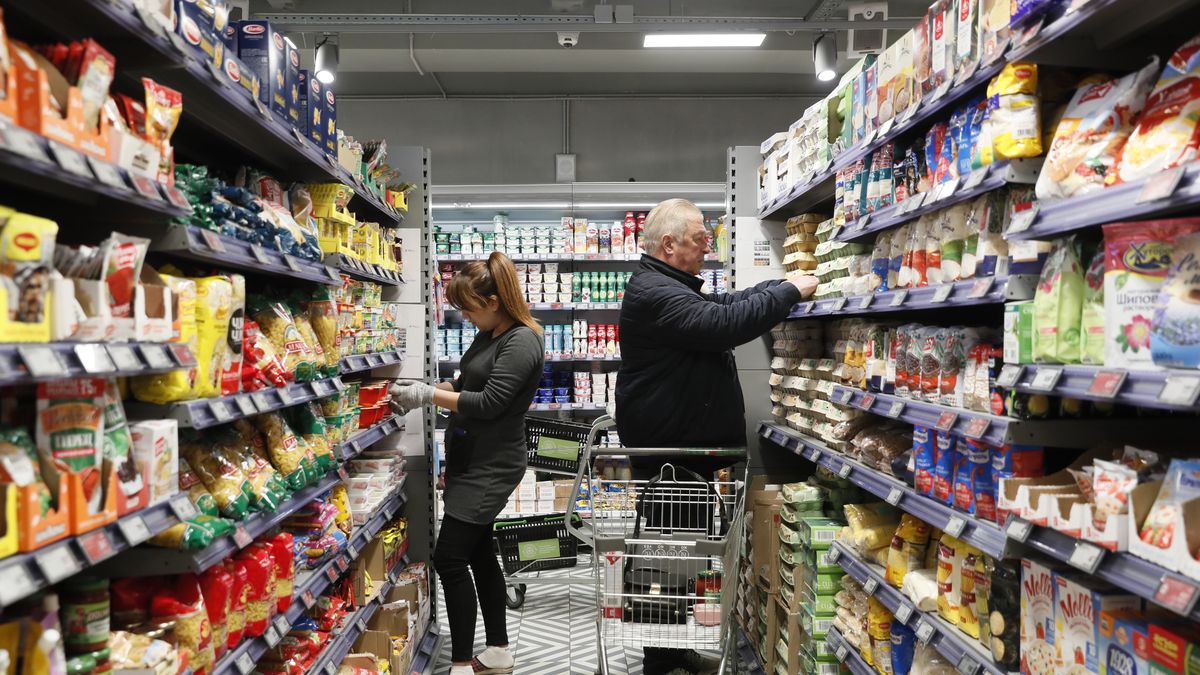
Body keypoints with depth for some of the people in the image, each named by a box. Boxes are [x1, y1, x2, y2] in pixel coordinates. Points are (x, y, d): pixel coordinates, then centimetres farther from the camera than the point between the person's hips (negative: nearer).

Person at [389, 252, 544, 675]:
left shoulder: (521, 343, -18)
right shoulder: (487, 336, 9)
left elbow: (488, 402, -23)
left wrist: (428, 396, -18)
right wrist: (425, 389, 3)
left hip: (491, 466, -10)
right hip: (472, 461, 10)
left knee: (450, 558, -8)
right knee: (479, 554, 15)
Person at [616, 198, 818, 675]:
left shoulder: (673, 288, 18)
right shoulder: (654, 293, -19)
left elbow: (727, 305, 20)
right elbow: (725, 324, -27)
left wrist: (785, 284, 9)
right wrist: (790, 293, -17)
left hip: (687, 447, 11)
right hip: (668, 453, -11)